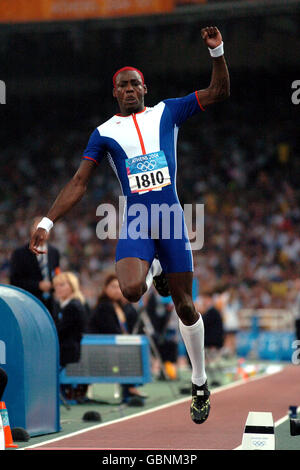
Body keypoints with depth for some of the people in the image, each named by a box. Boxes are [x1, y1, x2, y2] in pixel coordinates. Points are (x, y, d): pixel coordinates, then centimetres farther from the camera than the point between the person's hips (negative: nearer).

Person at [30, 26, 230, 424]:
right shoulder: (105, 132, 7)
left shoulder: (168, 111, 8)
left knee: (184, 306, 4)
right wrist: (47, 222, -3)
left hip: (171, 219, 0)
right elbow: (79, 183, 5)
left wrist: (217, 52, -10)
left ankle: (200, 383, 22)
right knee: (131, 290, -28)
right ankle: (153, 272, 12)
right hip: (134, 225, 0)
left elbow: (219, 92, 6)